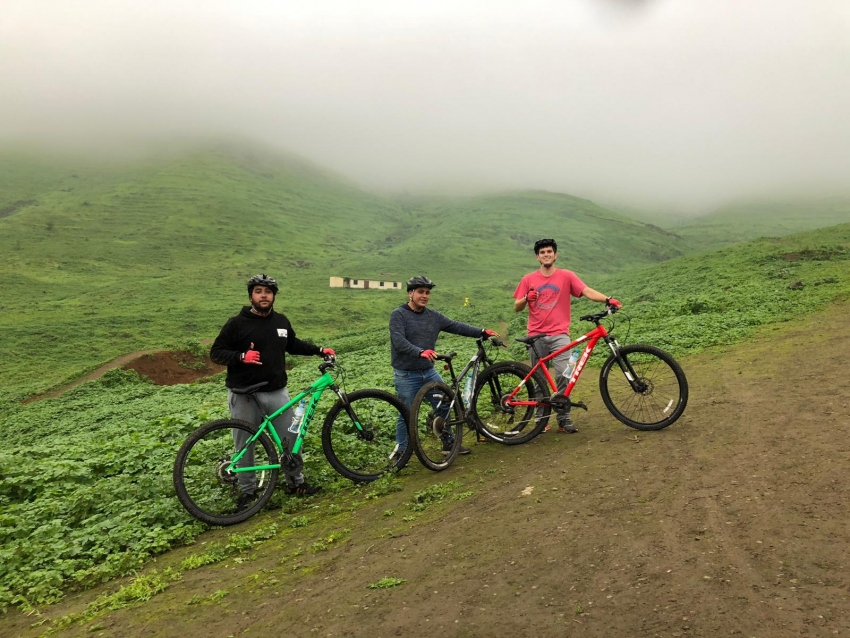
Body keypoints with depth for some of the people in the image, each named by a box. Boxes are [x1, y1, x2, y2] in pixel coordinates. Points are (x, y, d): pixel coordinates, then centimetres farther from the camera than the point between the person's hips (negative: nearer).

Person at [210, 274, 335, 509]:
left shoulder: (281, 321, 7)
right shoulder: (237, 323, -7)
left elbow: (294, 344, 24)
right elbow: (216, 353, -6)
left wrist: (320, 350, 17)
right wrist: (241, 356, -22)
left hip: (278, 392, 4)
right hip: (244, 396, -4)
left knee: (291, 438, 8)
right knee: (245, 445, 6)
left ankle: (295, 482, 27)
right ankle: (247, 491, 23)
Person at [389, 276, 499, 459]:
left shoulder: (434, 316, 8)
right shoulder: (398, 315, -10)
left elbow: (456, 326, 6)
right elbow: (399, 341, -22)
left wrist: (482, 332, -3)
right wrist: (420, 352, -37)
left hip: (429, 371, 6)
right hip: (406, 375, -6)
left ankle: (449, 442, 27)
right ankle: (400, 452, 16)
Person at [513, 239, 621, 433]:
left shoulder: (566, 276, 4)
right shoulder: (528, 280, 7)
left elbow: (587, 291, -8)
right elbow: (517, 307, 7)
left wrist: (607, 299, -25)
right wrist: (527, 298, -15)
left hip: (559, 334, -1)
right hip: (537, 335, 2)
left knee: (564, 376, -14)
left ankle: (564, 419, -3)